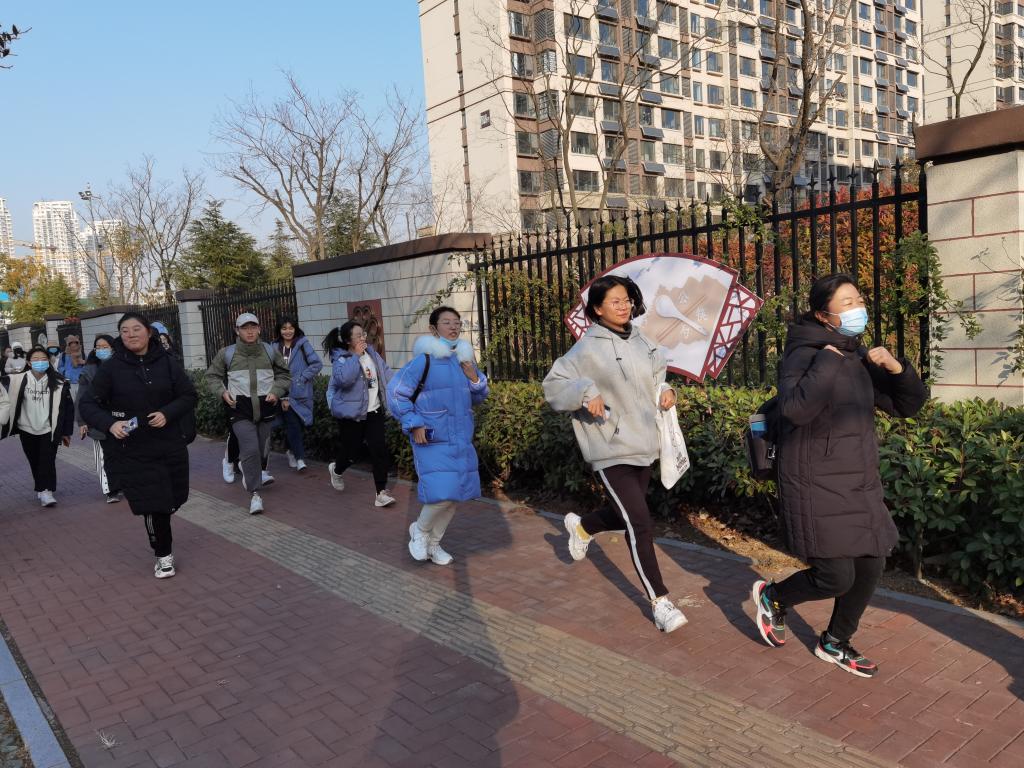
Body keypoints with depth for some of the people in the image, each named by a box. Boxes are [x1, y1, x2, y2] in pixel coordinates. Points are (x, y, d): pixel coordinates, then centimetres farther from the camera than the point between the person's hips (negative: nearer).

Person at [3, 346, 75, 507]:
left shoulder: (58, 383, -8)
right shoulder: (18, 381, -6)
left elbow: (68, 407, -4)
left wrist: (66, 432, -2)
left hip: (49, 430, -2)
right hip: (27, 430, 2)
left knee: (47, 461, -6)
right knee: (34, 462, 13)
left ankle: (45, 491, -2)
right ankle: (42, 489, 28)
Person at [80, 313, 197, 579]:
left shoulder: (167, 362, -1)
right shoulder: (111, 367, -6)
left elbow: (189, 395, 3)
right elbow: (87, 404, -4)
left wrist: (167, 413, -15)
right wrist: (110, 423, -22)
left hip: (170, 445, 2)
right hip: (131, 450, -2)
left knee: (174, 498, 12)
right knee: (153, 504, -3)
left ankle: (161, 534, 47)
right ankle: (164, 554, 20)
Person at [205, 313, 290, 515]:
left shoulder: (270, 351, 6)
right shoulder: (227, 353, 3)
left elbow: (284, 374, 16)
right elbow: (212, 375, 15)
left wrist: (276, 392, -2)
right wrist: (222, 392, -3)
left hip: (266, 407, 3)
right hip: (240, 408, -2)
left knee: (262, 450, 12)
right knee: (251, 449, -16)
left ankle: (249, 470, 45)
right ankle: (255, 493, -7)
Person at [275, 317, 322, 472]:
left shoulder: (303, 344, 0)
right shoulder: (276, 348, 7)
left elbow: (317, 364, -5)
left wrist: (301, 378, -9)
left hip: (301, 393, -1)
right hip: (284, 394, 1)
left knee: (295, 425, 5)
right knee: (292, 423, -11)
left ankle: (292, 452, 26)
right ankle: (299, 457, -8)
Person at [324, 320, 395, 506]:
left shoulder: (372, 353, 5)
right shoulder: (341, 358, -12)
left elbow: (386, 373, 13)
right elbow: (344, 379, -32)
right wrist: (356, 356, -25)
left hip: (374, 412, 4)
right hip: (351, 413, -4)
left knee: (379, 449, -7)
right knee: (351, 450, 9)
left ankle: (381, 491, -1)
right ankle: (336, 469, 45)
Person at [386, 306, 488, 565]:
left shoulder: (465, 359, 8)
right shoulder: (424, 360, -11)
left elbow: (478, 398, 16)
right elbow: (395, 392, -9)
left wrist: (475, 378, -5)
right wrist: (413, 425, -14)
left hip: (461, 441, 7)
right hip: (433, 441, -6)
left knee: (454, 496, 11)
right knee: (441, 495, -15)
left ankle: (433, 543, 32)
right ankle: (419, 530, 16)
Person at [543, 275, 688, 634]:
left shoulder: (641, 342, 8)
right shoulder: (589, 348, -12)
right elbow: (553, 386, -11)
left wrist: (665, 392, 2)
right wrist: (586, 392, -27)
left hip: (644, 445, 7)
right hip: (612, 449, -7)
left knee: (626, 515, 19)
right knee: (640, 524, -9)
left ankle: (582, 526, 50)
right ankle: (659, 601, 3)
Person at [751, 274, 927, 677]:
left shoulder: (859, 358, 9)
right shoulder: (804, 353, -15)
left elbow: (909, 404, 13)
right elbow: (795, 409, -34)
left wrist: (896, 368, -5)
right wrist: (829, 360, -26)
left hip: (859, 485, 8)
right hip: (817, 487, -8)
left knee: (870, 568, 11)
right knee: (837, 577, -6)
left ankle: (835, 643, 33)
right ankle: (773, 596, 25)